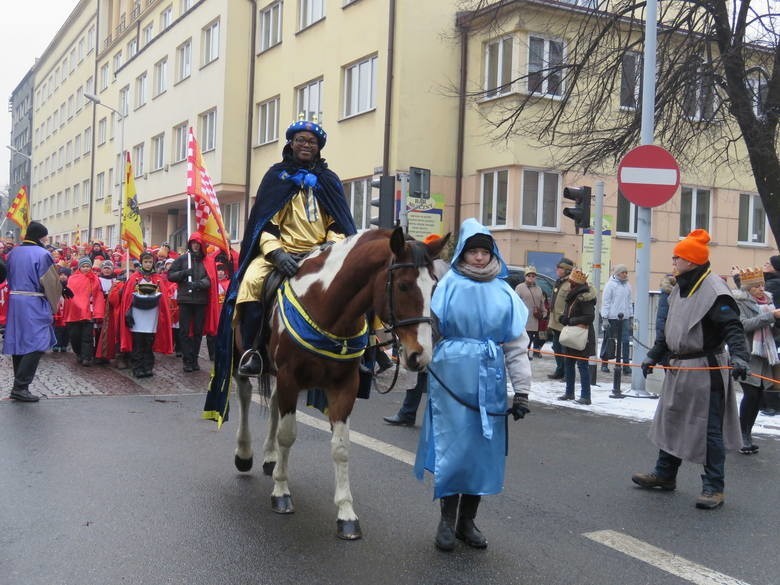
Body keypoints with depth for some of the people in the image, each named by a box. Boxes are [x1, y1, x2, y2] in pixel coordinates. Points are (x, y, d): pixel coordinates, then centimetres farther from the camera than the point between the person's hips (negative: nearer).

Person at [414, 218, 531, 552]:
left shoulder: (504, 293, 6)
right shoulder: (447, 286, -1)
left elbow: (517, 345, 7)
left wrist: (522, 391, 3)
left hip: (490, 379, 3)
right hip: (451, 376, -3)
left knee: (484, 449, 8)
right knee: (453, 446, 1)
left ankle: (467, 520, 23)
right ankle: (447, 520, 17)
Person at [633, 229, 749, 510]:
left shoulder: (714, 288, -15)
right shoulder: (680, 289, 13)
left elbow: (732, 327, -23)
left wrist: (739, 356, -38)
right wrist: (653, 356, 24)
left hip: (706, 370, -9)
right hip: (679, 368, 9)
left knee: (709, 429, -1)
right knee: (671, 421, 17)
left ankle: (714, 487, 8)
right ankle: (665, 474, 31)